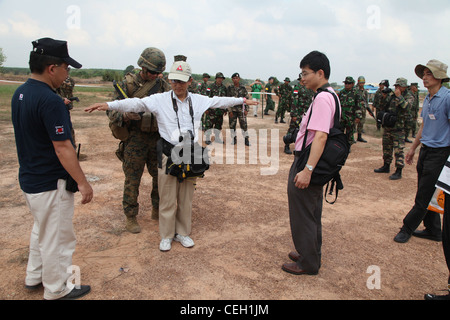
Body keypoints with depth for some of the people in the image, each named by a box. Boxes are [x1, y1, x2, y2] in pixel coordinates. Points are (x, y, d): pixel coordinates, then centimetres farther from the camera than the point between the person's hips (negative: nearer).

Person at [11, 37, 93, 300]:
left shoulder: (20, 93, 5)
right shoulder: (50, 101, -25)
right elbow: (62, 148, -25)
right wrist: (83, 182, -19)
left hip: (29, 178, 10)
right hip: (51, 184, -9)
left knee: (42, 229, 27)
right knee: (58, 238, 8)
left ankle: (35, 277, 43)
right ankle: (57, 290, 26)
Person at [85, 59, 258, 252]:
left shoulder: (198, 100, 8)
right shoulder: (160, 100, -3)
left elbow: (220, 101, 21)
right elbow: (136, 104, -13)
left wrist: (242, 100, 29)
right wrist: (109, 105, -25)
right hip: (169, 155, -3)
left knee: (186, 198, 12)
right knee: (168, 198, 5)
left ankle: (182, 233, 29)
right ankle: (166, 236, 23)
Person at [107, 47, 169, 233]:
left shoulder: (163, 85, 6)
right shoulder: (128, 84, -4)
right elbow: (112, 110, -7)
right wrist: (126, 115, -28)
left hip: (157, 138, 4)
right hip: (135, 139, -4)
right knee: (132, 180, 3)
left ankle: (157, 211, 30)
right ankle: (131, 218, 17)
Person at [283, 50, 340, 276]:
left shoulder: (322, 98, -19)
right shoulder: (330, 95, 13)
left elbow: (320, 137, -29)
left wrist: (307, 170, -32)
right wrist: (309, 168, 18)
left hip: (307, 162, -11)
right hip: (314, 164, 11)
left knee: (302, 215, 3)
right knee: (312, 213, 21)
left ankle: (308, 263, 18)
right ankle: (311, 254, 37)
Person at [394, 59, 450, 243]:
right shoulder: (427, 99, 13)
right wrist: (413, 148, 24)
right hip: (425, 151, 9)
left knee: (424, 196, 1)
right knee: (426, 194, 14)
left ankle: (407, 228, 11)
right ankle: (433, 230, 26)